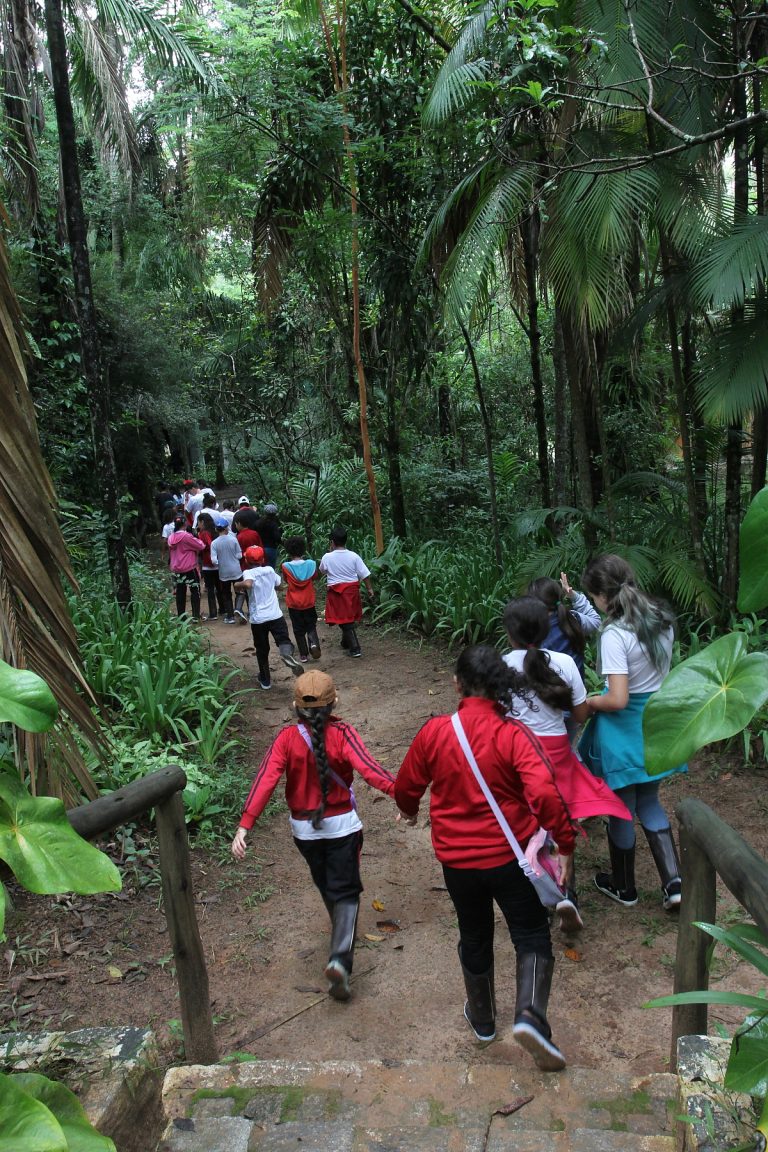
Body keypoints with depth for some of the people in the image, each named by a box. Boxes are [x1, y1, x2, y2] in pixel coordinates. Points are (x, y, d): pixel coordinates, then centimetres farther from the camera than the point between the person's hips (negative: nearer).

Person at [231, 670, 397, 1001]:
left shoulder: (287, 738, -14)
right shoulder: (342, 734, -18)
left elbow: (265, 781, -21)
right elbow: (368, 769, -30)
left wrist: (244, 827, -24)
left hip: (304, 829, 3)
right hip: (342, 825, -3)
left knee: (326, 885, 25)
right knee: (345, 891, 7)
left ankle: (342, 934, 48)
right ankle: (340, 958, -11)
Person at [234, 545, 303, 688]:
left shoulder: (248, 573, -5)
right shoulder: (269, 570, 8)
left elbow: (248, 584, -28)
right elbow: (279, 584, 25)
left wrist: (238, 585, -9)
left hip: (258, 618, -1)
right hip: (275, 615, 1)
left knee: (262, 650, 14)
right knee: (283, 640, 0)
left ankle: (265, 680, 24)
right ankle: (287, 652, -36)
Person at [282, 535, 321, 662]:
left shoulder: (286, 567, -13)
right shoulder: (311, 564, -10)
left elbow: (286, 581, 3)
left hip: (294, 604, -1)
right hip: (309, 603, 1)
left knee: (299, 630, 11)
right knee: (311, 627, 15)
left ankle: (303, 654, 13)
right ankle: (314, 643, -11)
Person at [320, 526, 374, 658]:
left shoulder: (327, 557, -10)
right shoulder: (353, 556, -7)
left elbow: (322, 571, 11)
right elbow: (365, 574, -6)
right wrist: (369, 589, 5)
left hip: (336, 591, -3)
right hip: (352, 589, 3)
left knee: (344, 619, 2)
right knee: (349, 617, 20)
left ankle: (355, 648, -3)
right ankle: (346, 642, 38)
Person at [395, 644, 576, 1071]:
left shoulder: (434, 732, -11)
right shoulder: (514, 734, -18)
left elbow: (406, 789, 1)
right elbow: (545, 794, -27)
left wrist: (410, 810, 24)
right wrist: (566, 847, -14)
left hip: (457, 858, 3)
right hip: (509, 857, -3)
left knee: (475, 939, 24)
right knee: (532, 936, 17)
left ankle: (483, 1020, 43)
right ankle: (531, 1014, -2)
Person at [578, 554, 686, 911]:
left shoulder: (614, 635, -25)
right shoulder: (662, 619, -1)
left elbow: (618, 699, -28)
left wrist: (588, 702, -8)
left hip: (625, 730, -7)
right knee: (649, 803, 24)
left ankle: (623, 887, 33)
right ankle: (673, 882, 15)